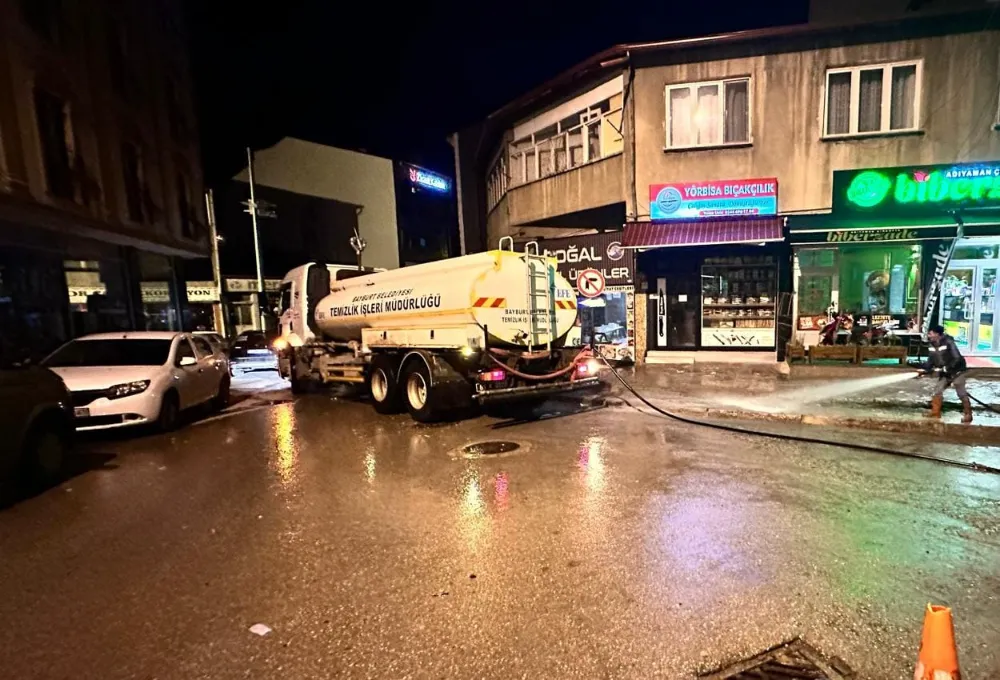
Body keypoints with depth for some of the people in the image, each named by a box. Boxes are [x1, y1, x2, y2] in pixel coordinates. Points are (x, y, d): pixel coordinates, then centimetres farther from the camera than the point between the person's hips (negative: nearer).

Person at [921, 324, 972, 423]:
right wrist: (926, 369, -8)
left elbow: (957, 358, -24)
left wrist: (947, 368, -28)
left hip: (957, 371, -7)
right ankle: (935, 412, 14)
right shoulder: (932, 346, -2)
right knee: (938, 391, 5)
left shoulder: (948, 342, -23)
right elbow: (931, 360, 5)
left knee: (961, 393, -2)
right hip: (944, 373, 7)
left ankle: (968, 414, 10)